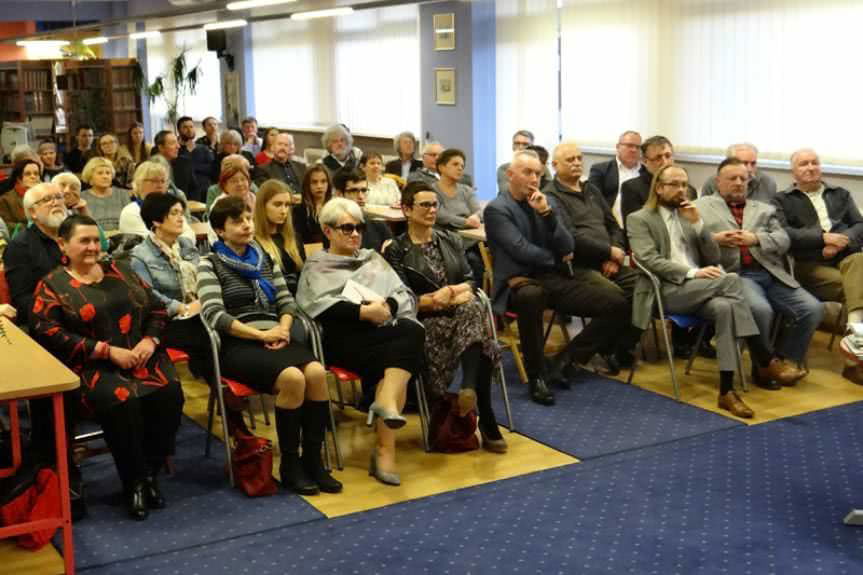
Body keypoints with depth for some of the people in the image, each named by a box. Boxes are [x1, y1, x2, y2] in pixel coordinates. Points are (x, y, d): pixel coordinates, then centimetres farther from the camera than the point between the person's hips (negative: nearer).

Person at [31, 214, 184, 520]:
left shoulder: (120, 270, 17)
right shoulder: (52, 285, 4)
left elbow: (157, 308, 17)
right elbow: (49, 333, -10)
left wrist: (150, 340, -5)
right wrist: (108, 351, -17)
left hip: (142, 355, 4)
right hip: (93, 365, -4)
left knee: (169, 394, -26)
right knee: (122, 402, -35)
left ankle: (150, 472, -8)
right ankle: (133, 482, -15)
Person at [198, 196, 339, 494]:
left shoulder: (265, 257, 20)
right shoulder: (210, 263, 3)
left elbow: (286, 300, 18)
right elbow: (214, 314, -9)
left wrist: (283, 328, -5)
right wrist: (260, 334, -16)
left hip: (275, 339, 5)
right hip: (237, 344, -5)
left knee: (317, 372, -27)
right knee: (292, 377, -32)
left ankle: (313, 460, -16)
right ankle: (290, 465, -17)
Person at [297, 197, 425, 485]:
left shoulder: (373, 258, 28)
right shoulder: (316, 266, 16)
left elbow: (407, 295, 16)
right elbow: (322, 307, -4)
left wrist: (387, 307, -7)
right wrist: (364, 312, -15)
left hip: (384, 334, 4)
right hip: (345, 336, -4)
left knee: (412, 330, -32)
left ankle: (386, 401, -45)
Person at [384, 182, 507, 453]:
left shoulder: (451, 240, 21)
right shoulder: (396, 250, 6)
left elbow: (470, 279, 14)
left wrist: (459, 291, -9)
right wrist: (434, 299, -18)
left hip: (461, 310, 4)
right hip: (425, 320, -3)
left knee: (472, 307, -35)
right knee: (479, 342, -33)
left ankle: (469, 388, -42)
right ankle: (487, 421, -34)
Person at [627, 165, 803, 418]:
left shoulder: (688, 215, 22)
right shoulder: (640, 219, 5)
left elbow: (714, 258, 14)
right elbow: (650, 260, -11)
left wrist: (698, 224, 0)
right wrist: (692, 272, -21)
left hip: (699, 291, 5)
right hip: (667, 291, -5)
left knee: (725, 308, -32)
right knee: (730, 280, -29)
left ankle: (726, 390, -34)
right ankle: (767, 361, -27)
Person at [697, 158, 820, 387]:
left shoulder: (764, 209, 24)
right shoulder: (701, 206, 13)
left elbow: (783, 240, 11)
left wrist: (756, 238, -7)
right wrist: (714, 239, -14)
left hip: (771, 273, 5)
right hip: (735, 274, -5)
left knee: (813, 308, -14)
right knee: (760, 309, -33)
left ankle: (785, 362, 4)